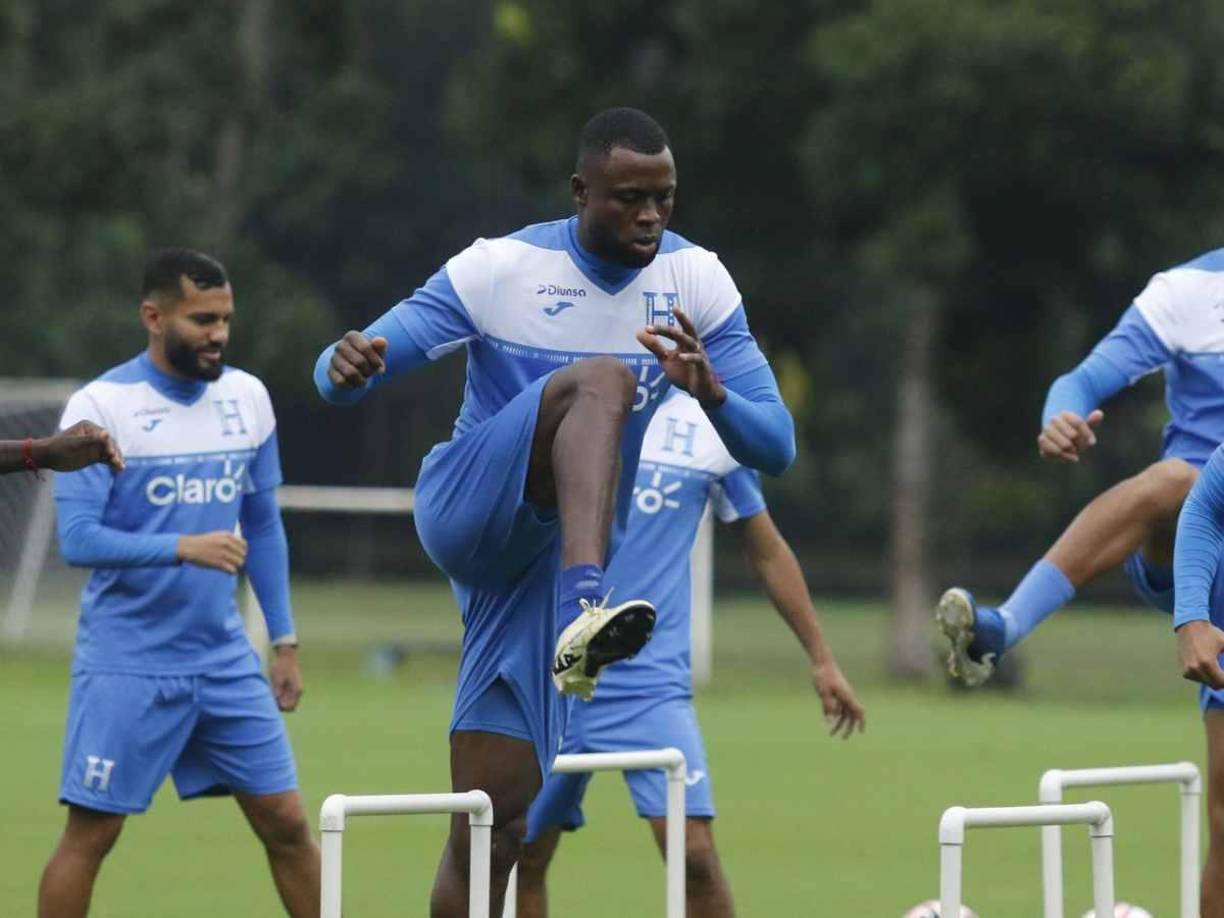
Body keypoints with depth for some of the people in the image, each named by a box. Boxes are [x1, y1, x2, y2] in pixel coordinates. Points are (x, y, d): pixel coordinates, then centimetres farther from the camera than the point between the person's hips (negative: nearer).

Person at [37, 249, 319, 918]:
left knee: (287, 824, 4)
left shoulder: (248, 398, 5)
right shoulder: (100, 406, -11)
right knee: (89, 833, -1)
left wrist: (284, 640, 11)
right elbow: (77, 539, -17)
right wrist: (183, 548, -29)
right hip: (125, 663, -5)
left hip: (225, 660, 5)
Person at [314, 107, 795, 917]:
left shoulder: (697, 283, 0)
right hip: (468, 509, -3)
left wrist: (712, 393, -25)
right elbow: (343, 376, -8)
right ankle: (585, 616, -51)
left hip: (559, 556, 3)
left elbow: (774, 448, -2)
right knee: (601, 380, -32)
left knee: (496, 827, -4)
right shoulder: (498, 272, -9)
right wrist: (347, 369, -34)